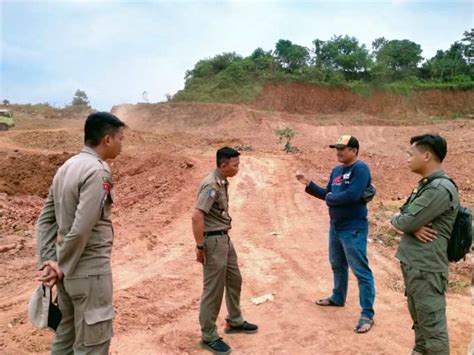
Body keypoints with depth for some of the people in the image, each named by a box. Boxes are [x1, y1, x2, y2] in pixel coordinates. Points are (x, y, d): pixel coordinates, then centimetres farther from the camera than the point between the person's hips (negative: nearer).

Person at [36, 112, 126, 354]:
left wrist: (48, 262, 5)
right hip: (89, 271, -9)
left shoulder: (66, 167, 9)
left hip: (68, 269, 9)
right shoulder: (97, 172, -19)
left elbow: (45, 220, 9)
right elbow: (81, 230, -25)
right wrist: (63, 268, -12)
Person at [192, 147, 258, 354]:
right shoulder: (211, 185, -21)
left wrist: (224, 236, 18)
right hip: (214, 241, -10)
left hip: (225, 238, 10)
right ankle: (209, 337, 16)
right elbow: (197, 216, -27)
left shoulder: (222, 182, 8)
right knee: (214, 289, 1)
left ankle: (234, 322, 39)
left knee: (234, 280, 21)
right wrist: (200, 247, -24)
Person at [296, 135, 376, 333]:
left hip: (353, 229, -9)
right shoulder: (336, 170, 11)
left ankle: (367, 315, 7)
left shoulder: (360, 169, -16)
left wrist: (329, 198, -12)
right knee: (337, 265, 23)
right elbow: (327, 194, 14)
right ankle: (338, 298, 42)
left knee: (361, 271, -2)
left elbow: (352, 196, -28)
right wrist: (309, 184, 3)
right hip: (335, 226, 9)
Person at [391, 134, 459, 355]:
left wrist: (396, 220, 0)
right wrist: (413, 226, -13)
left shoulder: (441, 189, -19)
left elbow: (405, 222, -22)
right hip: (412, 263, 10)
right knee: (419, 320, 22)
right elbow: (405, 217, 10)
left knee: (432, 325, 0)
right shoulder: (425, 184, 12)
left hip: (426, 267, -10)